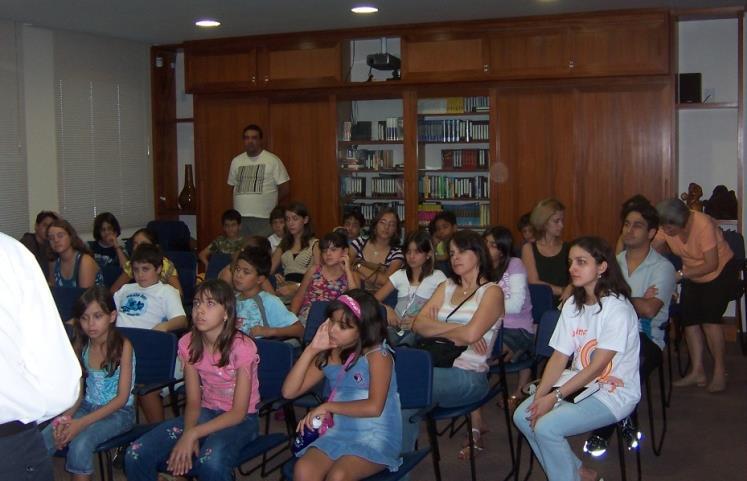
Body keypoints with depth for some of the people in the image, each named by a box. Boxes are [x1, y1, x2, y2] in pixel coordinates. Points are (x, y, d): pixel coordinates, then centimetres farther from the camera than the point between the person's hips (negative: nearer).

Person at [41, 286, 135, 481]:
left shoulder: (123, 346, -13)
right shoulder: (80, 346, 3)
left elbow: (122, 397, -14)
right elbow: (77, 391, 5)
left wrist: (82, 422, -22)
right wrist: (66, 417, -16)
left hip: (119, 411, -5)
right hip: (87, 406, 5)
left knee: (80, 443, -31)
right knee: (40, 441, -19)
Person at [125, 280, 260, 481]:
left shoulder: (242, 346, -19)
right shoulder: (189, 344, -2)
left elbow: (238, 412, -18)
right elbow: (194, 401, -1)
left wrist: (192, 434, -27)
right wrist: (188, 435, -22)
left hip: (240, 419, -5)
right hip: (206, 413, 5)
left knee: (211, 463, -38)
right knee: (136, 456, -15)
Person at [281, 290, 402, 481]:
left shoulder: (376, 354, -8)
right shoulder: (327, 355, 9)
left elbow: (374, 407, -18)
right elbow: (289, 392, 4)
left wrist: (328, 406, -12)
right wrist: (311, 350, -3)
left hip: (376, 437, -5)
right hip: (339, 434, 5)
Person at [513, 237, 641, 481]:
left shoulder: (618, 308, -18)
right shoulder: (572, 304, 5)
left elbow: (596, 367, -20)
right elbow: (559, 357, 1)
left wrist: (554, 397, -22)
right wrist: (539, 396, -13)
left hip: (613, 393, -8)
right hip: (579, 384, 8)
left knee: (546, 427, -24)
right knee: (522, 416, -7)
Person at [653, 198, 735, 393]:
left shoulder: (703, 225, -32)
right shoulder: (666, 227, -15)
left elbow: (711, 264, -30)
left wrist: (681, 274, -32)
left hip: (720, 272, -6)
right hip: (692, 275, 6)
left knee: (709, 318, -16)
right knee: (689, 318, -3)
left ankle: (720, 371, -4)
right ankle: (697, 372, 4)